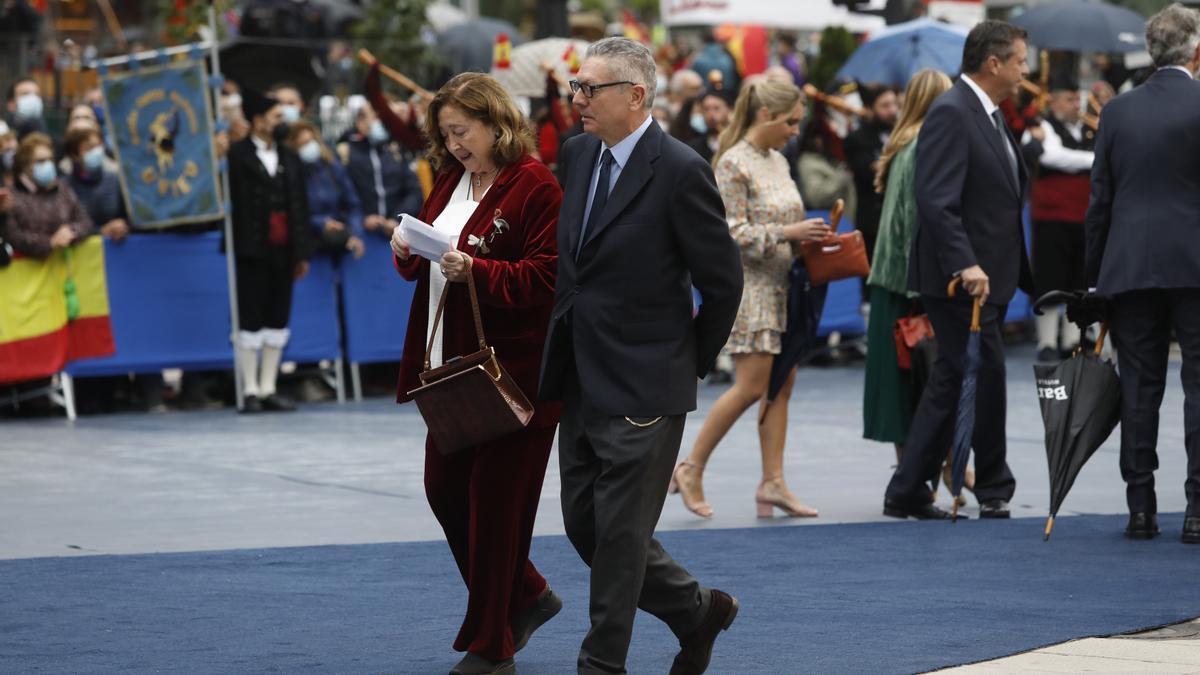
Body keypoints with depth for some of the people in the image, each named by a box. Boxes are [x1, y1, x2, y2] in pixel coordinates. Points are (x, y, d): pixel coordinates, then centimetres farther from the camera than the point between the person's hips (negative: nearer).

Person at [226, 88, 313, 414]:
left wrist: (302, 251, 9)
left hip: (283, 250, 5)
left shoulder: (289, 157, 14)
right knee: (251, 321, -3)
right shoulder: (237, 155, -3)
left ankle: (268, 389, 14)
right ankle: (251, 391, 2)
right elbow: (231, 201, -8)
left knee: (278, 320, 7)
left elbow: (300, 204, 13)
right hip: (252, 250, -5)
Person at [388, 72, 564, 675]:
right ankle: (526, 597, 30)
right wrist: (409, 254, -2)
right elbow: (429, 262, 20)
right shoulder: (450, 180, 12)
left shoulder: (535, 187, -13)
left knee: (495, 499, -1)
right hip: (452, 360, 8)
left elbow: (547, 278, -18)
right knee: (445, 489, 11)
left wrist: (477, 271, -27)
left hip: (512, 366, -8)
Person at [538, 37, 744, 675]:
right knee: (584, 525, 12)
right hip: (582, 383, 8)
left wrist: (693, 361, -1)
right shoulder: (578, 155, 6)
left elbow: (722, 282, -10)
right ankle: (698, 609, 30)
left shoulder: (680, 172, -16)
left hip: (643, 385, -8)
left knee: (619, 533, -1)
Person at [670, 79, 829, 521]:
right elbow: (733, 233, -17)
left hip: (781, 285, 8)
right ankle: (692, 470, 1)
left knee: (782, 385, 4)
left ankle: (773, 481, 6)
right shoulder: (734, 164, -12)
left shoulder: (778, 161, 13)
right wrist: (787, 233, -22)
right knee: (752, 387, -10)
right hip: (750, 285, -8)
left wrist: (808, 236, 3)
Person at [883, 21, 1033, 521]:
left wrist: (1019, 271, 18)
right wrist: (966, 265, -31)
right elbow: (936, 200, -24)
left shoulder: (988, 116, 18)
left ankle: (907, 493, 14)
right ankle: (993, 490, 7)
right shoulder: (951, 114, -14)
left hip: (988, 276, 10)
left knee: (951, 382, 10)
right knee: (986, 373, -5)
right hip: (961, 279, -10)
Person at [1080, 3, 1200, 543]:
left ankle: (1140, 509, 7)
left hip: (1129, 270, 3)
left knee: (1139, 391, 7)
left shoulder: (1117, 112, 5)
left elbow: (1099, 200, 7)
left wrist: (1095, 276, 12)